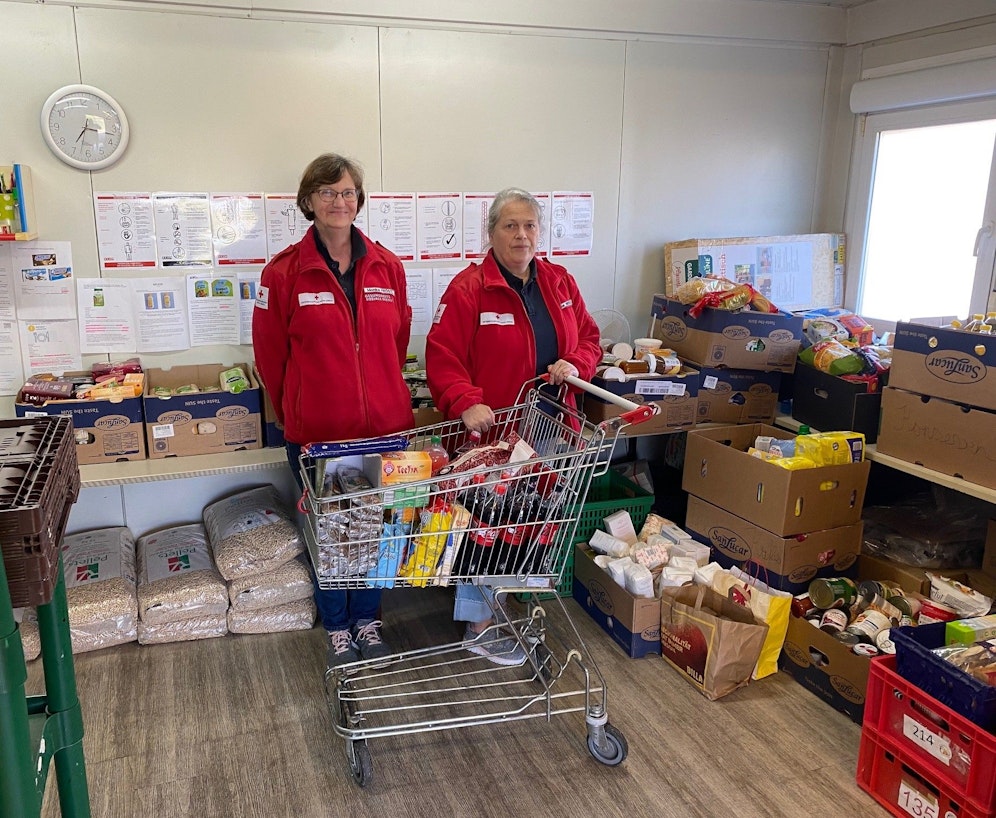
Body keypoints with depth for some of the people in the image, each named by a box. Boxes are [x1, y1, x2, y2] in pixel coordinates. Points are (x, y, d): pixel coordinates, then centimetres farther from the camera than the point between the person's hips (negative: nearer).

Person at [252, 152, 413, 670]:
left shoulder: (386, 266, 2)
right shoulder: (284, 272, -6)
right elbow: (271, 355, 1)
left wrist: (382, 395, 13)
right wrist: (295, 414, 6)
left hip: (384, 425, 2)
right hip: (316, 431, -2)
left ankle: (367, 619, 35)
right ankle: (338, 628, 33)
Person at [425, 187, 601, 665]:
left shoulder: (560, 283, 10)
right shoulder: (468, 289, -9)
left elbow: (589, 339, 15)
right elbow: (441, 357, -12)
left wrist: (574, 364, -6)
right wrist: (466, 403, -27)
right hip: (490, 431, -5)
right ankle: (479, 625, 17)